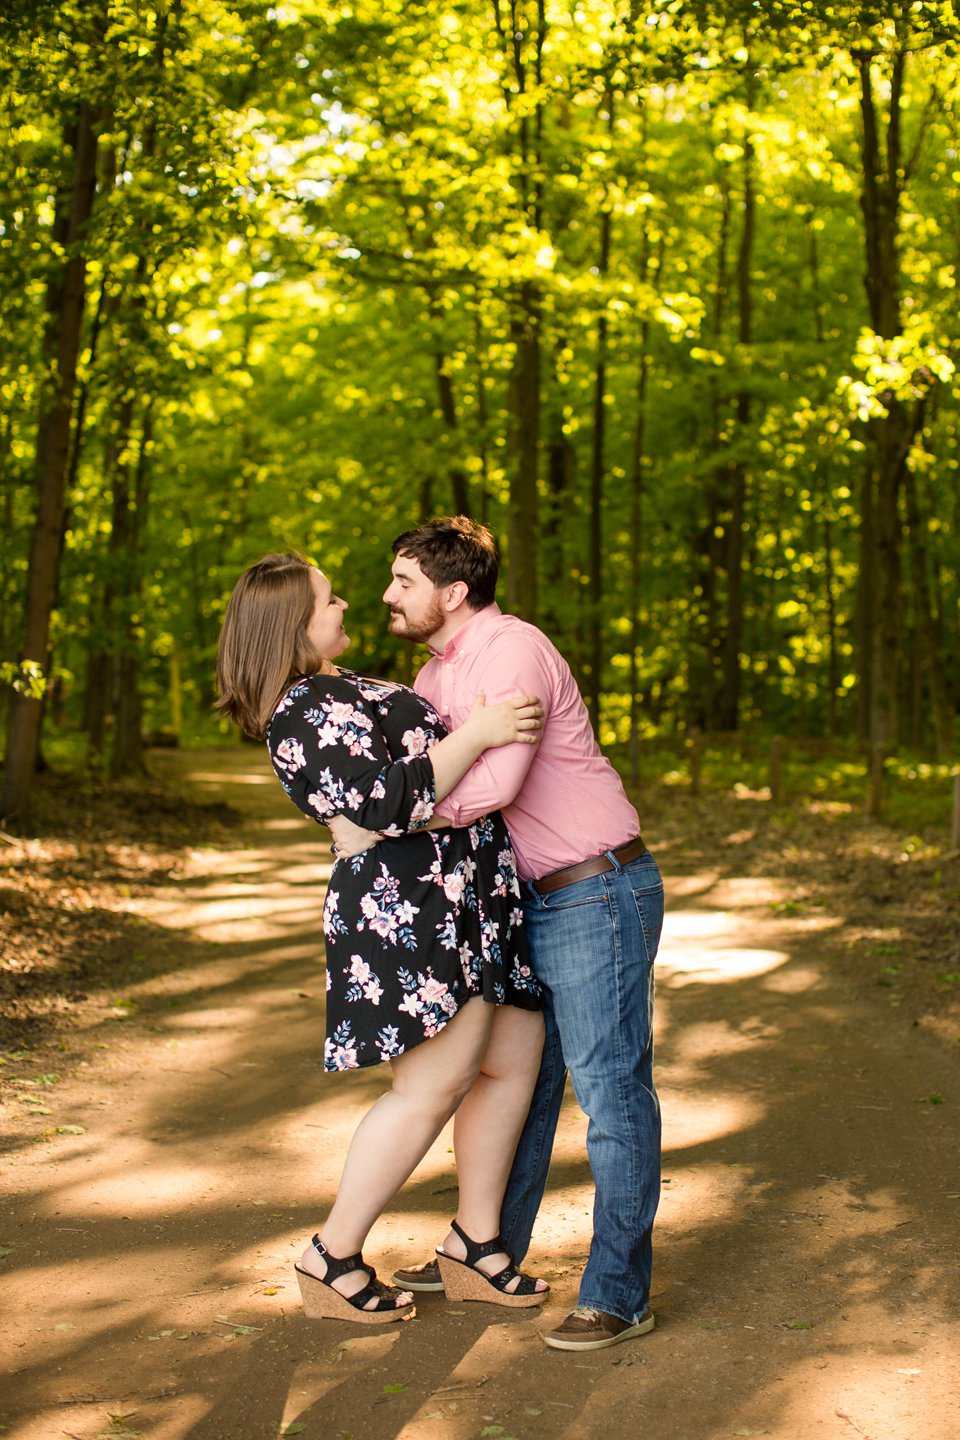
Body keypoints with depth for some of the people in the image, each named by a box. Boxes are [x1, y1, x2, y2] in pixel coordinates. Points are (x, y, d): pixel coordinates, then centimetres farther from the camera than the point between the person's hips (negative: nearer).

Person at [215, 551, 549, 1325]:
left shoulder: (342, 690, 20)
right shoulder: (303, 713, -14)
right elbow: (387, 803, -24)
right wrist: (474, 734, -21)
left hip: (474, 903, 11)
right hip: (412, 908, -11)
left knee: (515, 1059, 12)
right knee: (433, 1085, -6)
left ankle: (474, 1245, 22)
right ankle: (333, 1259, 7)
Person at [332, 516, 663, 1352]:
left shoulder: (512, 650, -19)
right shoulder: (438, 677, 13)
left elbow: (494, 781, -30)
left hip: (599, 892, -10)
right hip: (539, 899, 10)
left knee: (610, 1088, -4)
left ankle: (619, 1296, 3)